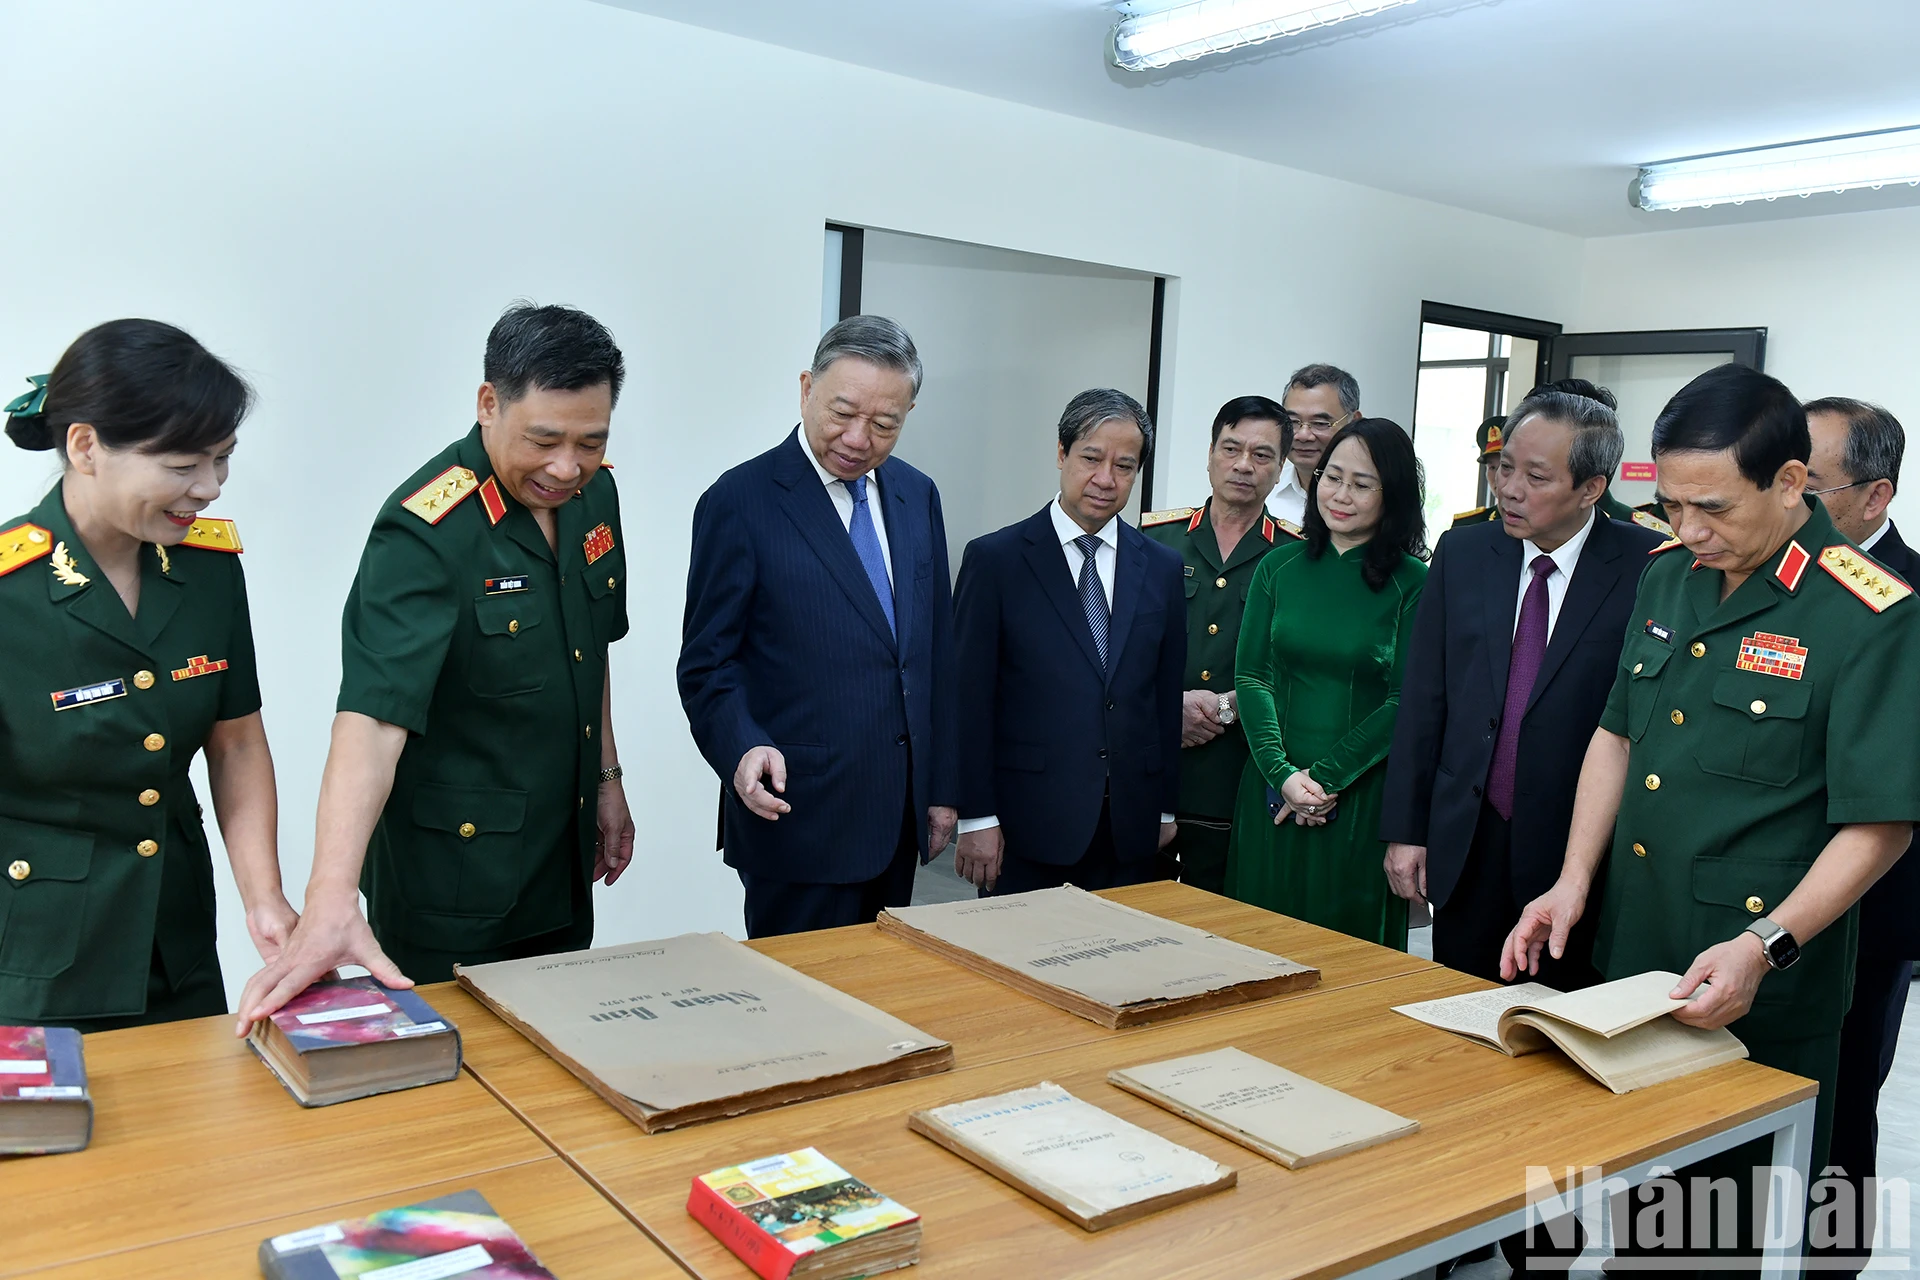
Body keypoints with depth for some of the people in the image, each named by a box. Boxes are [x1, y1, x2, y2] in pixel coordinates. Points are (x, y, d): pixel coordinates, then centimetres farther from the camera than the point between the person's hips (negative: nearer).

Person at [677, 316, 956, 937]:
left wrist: (941, 787, 13)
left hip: (900, 815, 6)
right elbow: (707, 665, -7)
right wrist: (744, 747, -26)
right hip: (801, 813, -6)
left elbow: (935, 650, 13)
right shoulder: (741, 502, -9)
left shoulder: (917, 495, 9)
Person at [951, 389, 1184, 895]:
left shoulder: (1163, 568, 8)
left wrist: (1166, 807, 10)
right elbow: (970, 699, -6)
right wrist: (976, 818, -9)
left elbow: (1168, 696, 11)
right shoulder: (994, 559, -4)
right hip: (1028, 821, -3)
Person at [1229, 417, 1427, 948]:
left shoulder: (1412, 583, -3)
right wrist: (1284, 774, -13)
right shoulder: (1278, 567, 5)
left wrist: (1325, 777, -13)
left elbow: (1406, 702, -7)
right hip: (1272, 791, 3)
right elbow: (1250, 676, 0)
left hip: (1362, 799, -2)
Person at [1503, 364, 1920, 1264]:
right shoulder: (1667, 575, 4)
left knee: (1752, 1223, 10)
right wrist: (1574, 881, 2)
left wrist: (1766, 947, -25)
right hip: (1630, 966, 5)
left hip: (1762, 998, -5)